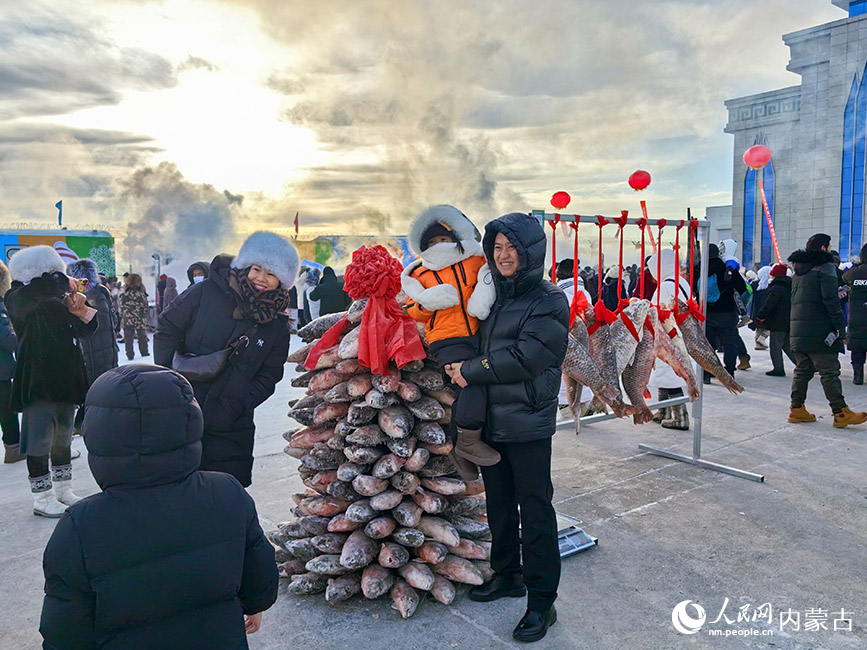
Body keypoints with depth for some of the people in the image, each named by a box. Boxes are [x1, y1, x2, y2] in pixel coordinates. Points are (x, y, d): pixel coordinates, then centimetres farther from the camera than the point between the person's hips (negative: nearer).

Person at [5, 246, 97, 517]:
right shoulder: (18, 299, -9)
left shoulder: (57, 302, 9)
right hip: (38, 383, -7)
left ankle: (64, 491, 28)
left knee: (62, 438, 16)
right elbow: (40, 291, -34)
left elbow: (86, 328, 15)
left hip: (66, 380, 7)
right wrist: (65, 283, -20)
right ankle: (42, 498, 11)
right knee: (39, 442, -2)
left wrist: (80, 311, -5)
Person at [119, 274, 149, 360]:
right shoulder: (142, 293, -3)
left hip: (128, 319, -1)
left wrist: (122, 318, 7)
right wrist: (144, 317, 12)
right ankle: (144, 352, 22)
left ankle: (130, 355, 4)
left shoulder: (125, 294, -6)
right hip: (140, 319, 1)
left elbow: (122, 308, -2)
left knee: (128, 338, 4)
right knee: (142, 336, 14)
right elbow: (145, 306, 1)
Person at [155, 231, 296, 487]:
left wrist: (233, 408, -12)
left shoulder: (277, 325, -1)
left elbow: (268, 376, 0)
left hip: (231, 429, 2)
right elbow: (167, 329, 0)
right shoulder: (206, 293, -8)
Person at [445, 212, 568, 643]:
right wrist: (458, 363, 4)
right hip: (490, 421, 7)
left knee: (535, 510, 2)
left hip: (527, 425, -7)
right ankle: (507, 574, 38)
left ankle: (541, 600, 15)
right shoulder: (493, 295, 12)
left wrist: (470, 372, -14)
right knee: (499, 503, 19)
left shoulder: (549, 301, -10)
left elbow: (523, 357, -19)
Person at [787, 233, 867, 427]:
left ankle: (797, 409, 13)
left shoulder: (798, 270, 17)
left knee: (802, 370, 11)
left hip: (798, 329, 8)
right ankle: (841, 413, 0)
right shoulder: (825, 267, -7)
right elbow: (831, 300, -14)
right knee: (830, 372, -4)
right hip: (819, 330, -8)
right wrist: (841, 328, -12)